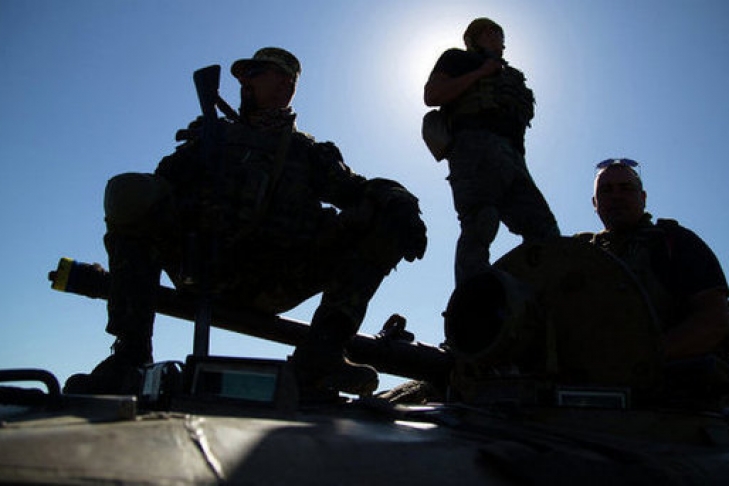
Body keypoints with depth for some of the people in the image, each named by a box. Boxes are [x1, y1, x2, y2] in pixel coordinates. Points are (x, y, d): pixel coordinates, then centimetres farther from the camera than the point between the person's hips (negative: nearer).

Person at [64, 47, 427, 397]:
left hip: (276, 284, 0)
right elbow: (166, 179, 14)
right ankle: (130, 354, -26)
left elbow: (356, 188, 8)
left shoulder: (309, 152, 23)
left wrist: (399, 204, -14)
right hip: (205, 265, 1)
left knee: (382, 222, -15)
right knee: (131, 193, -21)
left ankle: (321, 351, -30)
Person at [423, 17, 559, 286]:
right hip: (476, 142, -7)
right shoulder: (457, 58, 22)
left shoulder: (504, 75, 39)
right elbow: (432, 95, 3)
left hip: (510, 156, 7)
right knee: (478, 229, -24)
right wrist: (480, 73, 4)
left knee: (544, 232, -10)